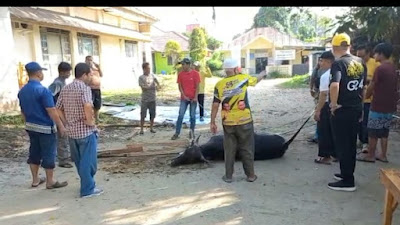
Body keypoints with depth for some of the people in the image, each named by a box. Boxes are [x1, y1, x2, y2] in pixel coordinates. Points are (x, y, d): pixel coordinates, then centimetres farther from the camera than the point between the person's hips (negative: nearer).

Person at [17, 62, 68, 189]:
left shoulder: (22, 91, 5)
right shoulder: (42, 90, -20)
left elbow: (22, 111, 13)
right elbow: (52, 111, -21)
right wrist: (61, 126, -13)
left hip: (31, 127, 8)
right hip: (45, 127, -8)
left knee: (34, 152, 17)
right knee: (48, 154, 3)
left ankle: (35, 180, 27)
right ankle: (50, 182, 12)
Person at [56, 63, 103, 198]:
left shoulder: (65, 89, 10)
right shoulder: (84, 87, -14)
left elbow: (58, 109, 12)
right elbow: (87, 106, -32)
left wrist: (68, 123, 14)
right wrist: (90, 120, -18)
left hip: (72, 131, 8)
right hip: (86, 131, -8)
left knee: (79, 161, 19)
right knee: (88, 161, 3)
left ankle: (86, 184, 34)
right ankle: (88, 189, 11)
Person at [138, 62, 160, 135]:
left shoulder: (152, 76, 8)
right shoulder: (141, 77, -4)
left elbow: (156, 81, -6)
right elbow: (143, 88, -13)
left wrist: (158, 85, -29)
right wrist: (153, 87, -16)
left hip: (152, 99, 4)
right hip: (145, 99, -3)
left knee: (152, 114, 8)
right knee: (143, 115, 0)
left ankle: (151, 128, 21)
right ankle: (141, 129, 10)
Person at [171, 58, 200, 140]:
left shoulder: (195, 73, -4)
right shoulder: (180, 74, 2)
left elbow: (197, 86, -4)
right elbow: (180, 86, 2)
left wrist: (195, 97, -12)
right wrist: (184, 96, -9)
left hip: (193, 98, -1)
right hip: (184, 98, 2)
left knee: (192, 116, 5)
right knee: (180, 115, -2)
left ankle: (192, 132, 17)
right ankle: (177, 133, 1)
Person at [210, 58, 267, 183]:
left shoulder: (219, 84, -4)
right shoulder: (243, 78, -4)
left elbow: (215, 105, -4)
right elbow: (256, 79, 18)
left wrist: (212, 122, 4)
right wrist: (263, 74, 40)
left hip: (228, 122, 1)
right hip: (244, 121, -1)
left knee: (229, 150, 12)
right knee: (247, 149, 10)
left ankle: (228, 176, 18)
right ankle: (250, 175, 20)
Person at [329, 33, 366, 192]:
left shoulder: (339, 63, -16)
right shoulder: (360, 62, 8)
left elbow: (334, 86, -34)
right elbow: (363, 87, 16)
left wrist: (334, 104, -20)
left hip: (342, 111, -8)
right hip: (356, 109, 8)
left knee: (342, 145, 1)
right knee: (351, 144, 17)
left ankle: (347, 181, 9)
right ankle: (347, 174, 30)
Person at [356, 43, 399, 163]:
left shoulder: (380, 68, -17)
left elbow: (371, 87, -10)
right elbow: (387, 86, 13)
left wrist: (365, 97, 7)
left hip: (378, 106, -8)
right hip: (389, 105, 8)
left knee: (373, 132, 2)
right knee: (384, 131, 14)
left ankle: (370, 155, 11)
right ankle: (383, 155, 20)